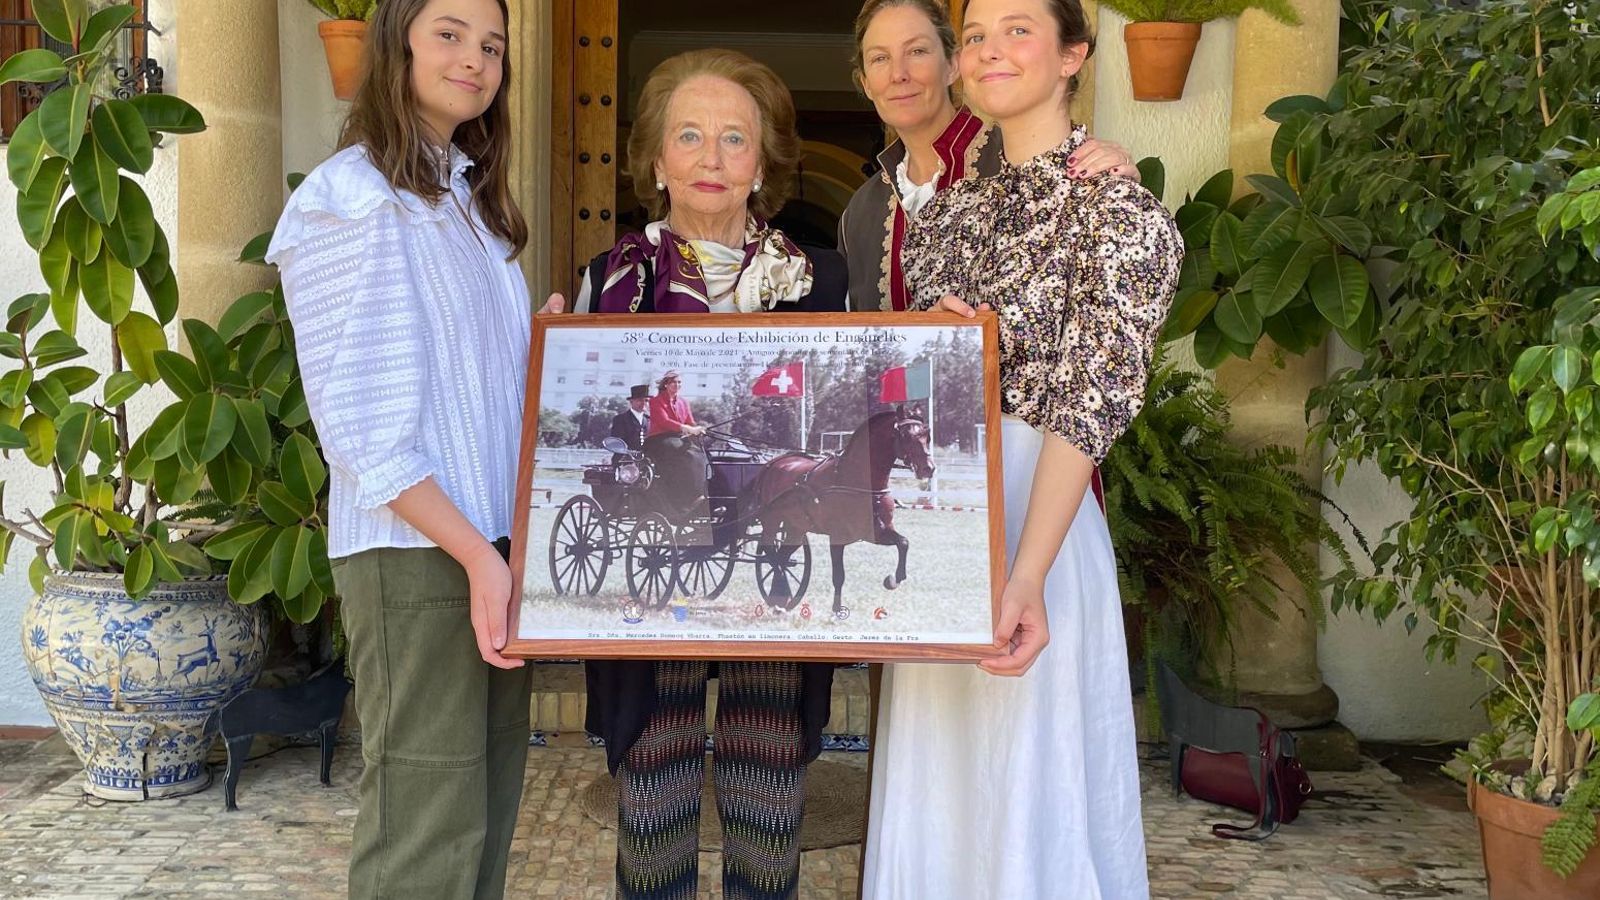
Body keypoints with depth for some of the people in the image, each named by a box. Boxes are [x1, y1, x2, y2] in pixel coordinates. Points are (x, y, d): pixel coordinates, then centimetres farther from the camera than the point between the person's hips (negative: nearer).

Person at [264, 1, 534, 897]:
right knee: (429, 821, -3)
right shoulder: (350, 197, -8)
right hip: (416, 548, -8)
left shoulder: (475, 201, 16)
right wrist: (473, 551, -18)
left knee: (492, 796, 12)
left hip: (496, 535, 8)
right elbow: (357, 418, -15)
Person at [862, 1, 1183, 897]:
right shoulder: (952, 206, 12)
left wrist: (1026, 576, -29)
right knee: (934, 777, 15)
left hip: (1030, 508, -6)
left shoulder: (1115, 205, -9)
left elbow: (1090, 401, -19)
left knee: (1024, 779, 4)